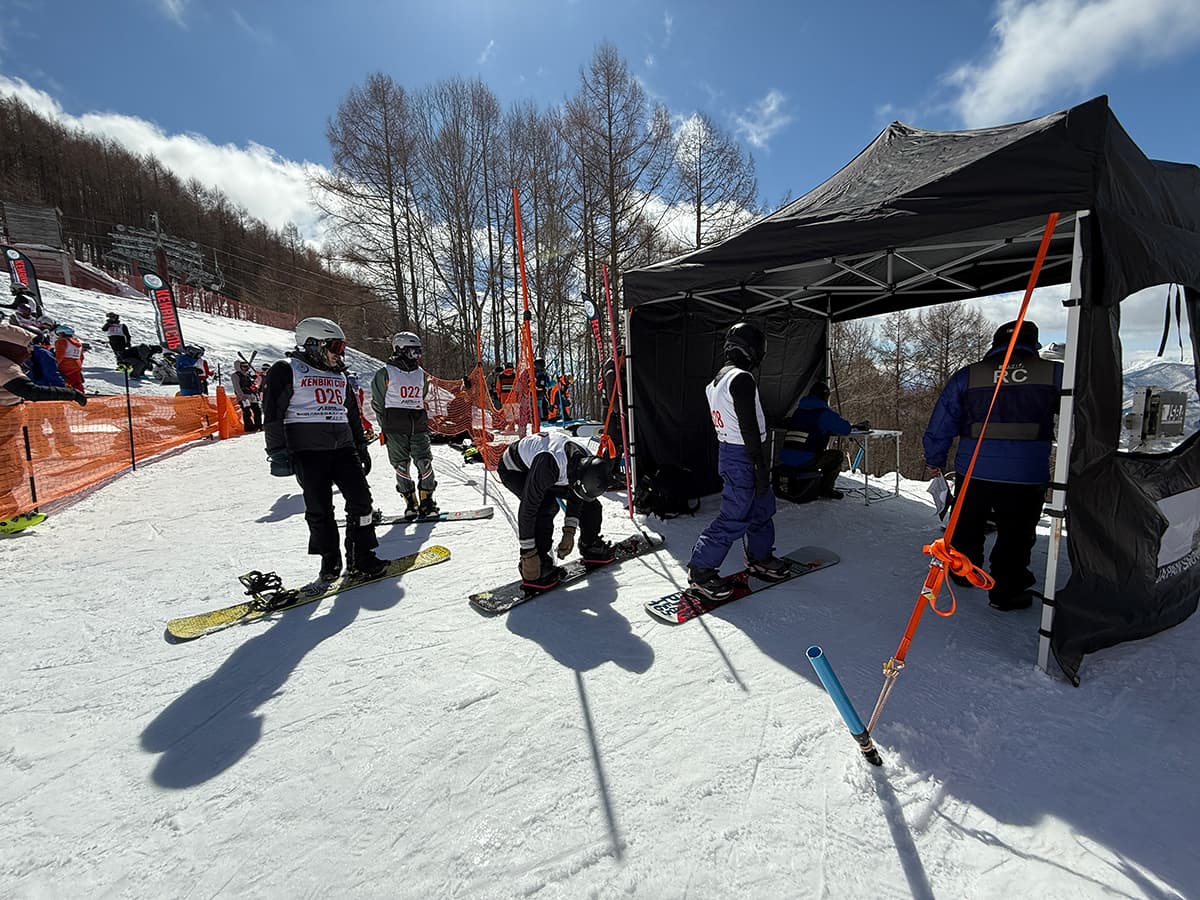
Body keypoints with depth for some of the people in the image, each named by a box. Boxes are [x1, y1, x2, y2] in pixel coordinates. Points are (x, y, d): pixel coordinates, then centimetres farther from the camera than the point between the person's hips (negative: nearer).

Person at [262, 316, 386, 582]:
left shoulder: (339, 375, 19)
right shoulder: (286, 370, 0)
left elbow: (353, 414, 24)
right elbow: (272, 413, -5)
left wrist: (361, 446, 21)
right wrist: (278, 452, -12)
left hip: (343, 447, 5)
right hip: (307, 450, -5)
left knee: (361, 499, -3)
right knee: (319, 509, 0)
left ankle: (361, 558, 6)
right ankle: (330, 561, 16)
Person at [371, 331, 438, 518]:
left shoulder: (421, 374, 14)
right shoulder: (386, 374, -1)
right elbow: (378, 402, 4)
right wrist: (386, 426, 1)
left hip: (419, 426, 4)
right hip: (395, 428, -3)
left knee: (425, 462, -6)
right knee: (401, 465, -1)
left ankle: (427, 501, 4)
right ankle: (410, 502, 9)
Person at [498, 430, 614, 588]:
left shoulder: (588, 462, -23)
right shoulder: (550, 464, -45)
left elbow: (576, 498, -6)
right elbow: (528, 509, -40)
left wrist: (569, 532, -13)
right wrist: (528, 553, -35)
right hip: (514, 469, -7)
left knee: (589, 502, 2)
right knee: (547, 507, -32)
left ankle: (590, 546, 23)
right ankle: (536, 569, -19)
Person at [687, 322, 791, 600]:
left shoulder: (719, 379, 12)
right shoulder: (742, 379, -19)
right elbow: (749, 428, -22)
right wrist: (761, 468, -17)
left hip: (728, 452, 10)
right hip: (743, 459, -10)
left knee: (762, 508, 21)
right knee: (735, 518, -3)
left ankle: (760, 557, 37)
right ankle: (700, 571, 7)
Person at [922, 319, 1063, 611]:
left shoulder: (966, 376, 0)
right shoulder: (1054, 374, -1)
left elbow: (942, 422, 2)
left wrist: (934, 460, 12)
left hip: (973, 470, 1)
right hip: (1027, 477, -1)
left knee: (967, 525, 20)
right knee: (1015, 535, 13)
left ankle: (962, 573, 38)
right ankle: (1006, 592, 22)